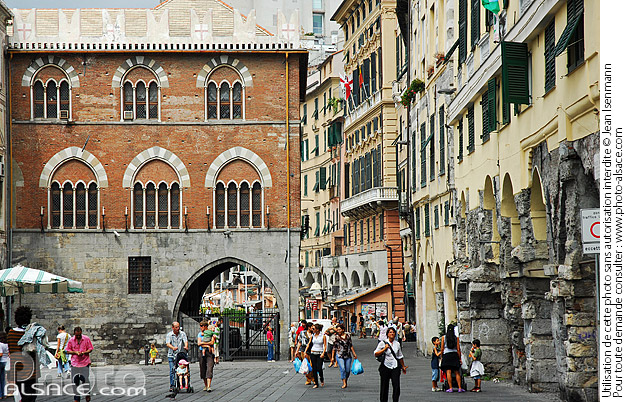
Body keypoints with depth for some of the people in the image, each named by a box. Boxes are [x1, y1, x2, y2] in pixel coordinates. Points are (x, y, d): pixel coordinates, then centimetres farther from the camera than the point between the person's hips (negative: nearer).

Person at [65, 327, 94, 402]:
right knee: (75, 381, 2)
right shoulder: (71, 340, 3)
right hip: (75, 363, 2)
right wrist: (75, 352, -10)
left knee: (85, 379, -9)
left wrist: (84, 352, -15)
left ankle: (87, 394, 15)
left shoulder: (86, 339, -1)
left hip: (85, 363, -2)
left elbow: (90, 349, 4)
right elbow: (68, 351, 8)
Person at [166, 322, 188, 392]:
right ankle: (172, 386, -3)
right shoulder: (169, 335, 1)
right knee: (172, 370, -8)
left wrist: (186, 346, -32)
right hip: (172, 355, -1)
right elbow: (167, 343, -13)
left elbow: (186, 341, -9)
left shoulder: (182, 334, 5)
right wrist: (173, 348, -34)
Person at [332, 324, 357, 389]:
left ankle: (346, 381, 23)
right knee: (342, 369, -15)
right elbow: (334, 347, 5)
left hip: (348, 355, 2)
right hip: (340, 355, -2)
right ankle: (344, 383, -12)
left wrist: (354, 354, 12)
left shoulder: (348, 336, 5)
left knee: (348, 370, 2)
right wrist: (333, 357, 6)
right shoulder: (337, 337, 1)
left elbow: (351, 346, 13)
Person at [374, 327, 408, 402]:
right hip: (386, 367, -2)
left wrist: (403, 366, 25)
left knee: (396, 386, -9)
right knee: (384, 387, 4)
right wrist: (384, 349, -13)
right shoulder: (383, 343, 0)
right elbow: (376, 354, -2)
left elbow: (400, 356, 21)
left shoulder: (397, 344, 10)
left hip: (395, 367, 2)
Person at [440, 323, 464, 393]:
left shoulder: (443, 337, 2)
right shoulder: (456, 338, 2)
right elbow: (458, 349, 1)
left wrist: (441, 357, 10)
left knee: (448, 372, -4)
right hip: (455, 355, 1)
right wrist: (459, 358, 6)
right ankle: (460, 388, 4)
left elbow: (442, 348, 1)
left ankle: (450, 388, -9)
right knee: (457, 372, 7)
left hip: (446, 355, -1)